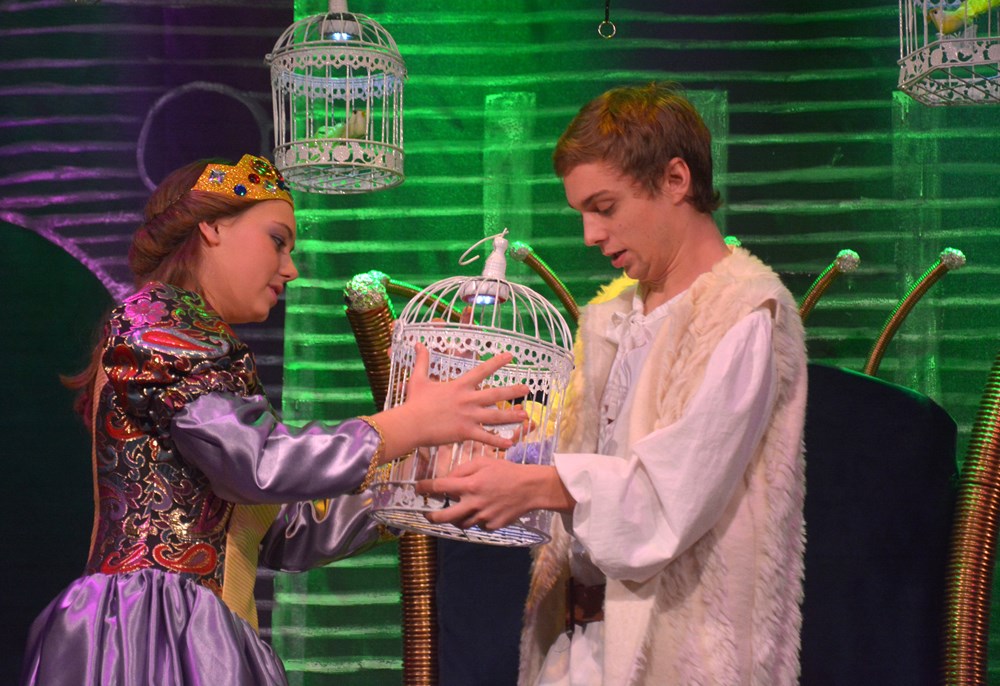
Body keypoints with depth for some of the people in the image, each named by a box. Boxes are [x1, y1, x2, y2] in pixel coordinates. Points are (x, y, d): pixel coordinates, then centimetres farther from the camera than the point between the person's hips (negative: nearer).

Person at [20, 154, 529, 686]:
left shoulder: (199, 344, 23)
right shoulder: (151, 323, -4)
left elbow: (281, 534, 19)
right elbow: (258, 464, -18)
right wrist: (415, 423, -12)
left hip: (202, 638, 9)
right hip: (150, 632, -9)